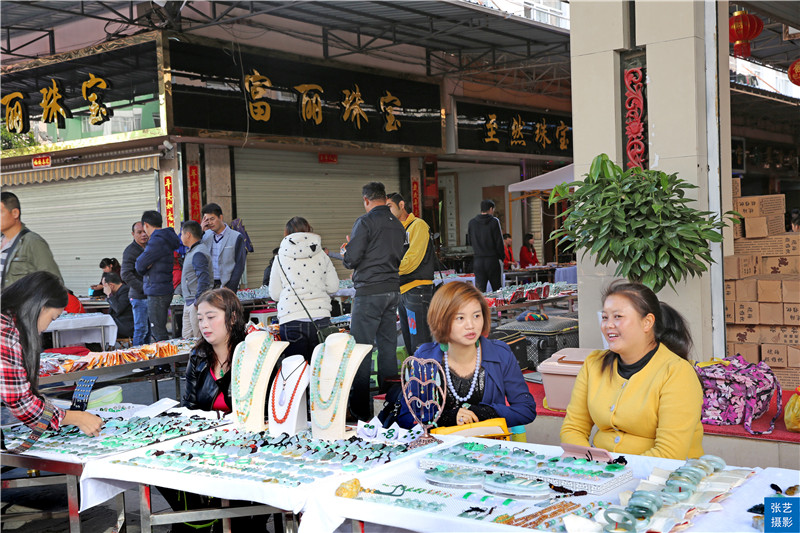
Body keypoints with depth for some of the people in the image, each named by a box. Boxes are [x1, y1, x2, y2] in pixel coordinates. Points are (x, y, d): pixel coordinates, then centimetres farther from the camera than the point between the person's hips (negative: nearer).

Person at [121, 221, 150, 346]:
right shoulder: (130, 251, -8)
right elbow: (126, 275, -16)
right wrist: (143, 288, -19)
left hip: (150, 295, 7)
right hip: (139, 297, -7)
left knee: (149, 329, 10)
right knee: (141, 329, -6)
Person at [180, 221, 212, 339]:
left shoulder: (198, 254, -18)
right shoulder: (193, 251, 14)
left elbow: (204, 279, -24)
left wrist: (197, 302, -22)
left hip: (196, 304, -11)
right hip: (189, 303, 11)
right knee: (187, 338, 14)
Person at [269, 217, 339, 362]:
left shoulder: (281, 257, 3)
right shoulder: (321, 255, 6)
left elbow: (274, 294, 6)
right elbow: (333, 287, 9)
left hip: (291, 320, -2)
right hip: (320, 318, 2)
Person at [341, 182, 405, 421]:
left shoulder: (365, 222, -11)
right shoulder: (398, 224, 11)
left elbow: (351, 259, -13)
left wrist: (345, 251, 9)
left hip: (369, 292, -7)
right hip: (393, 289, 7)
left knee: (361, 347, -3)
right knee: (388, 344, 12)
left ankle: (361, 408, -2)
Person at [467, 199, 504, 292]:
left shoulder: (472, 223, 4)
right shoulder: (494, 221, -6)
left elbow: (470, 242, 11)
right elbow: (499, 242, -7)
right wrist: (502, 257, 6)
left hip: (477, 261, 3)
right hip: (492, 259, -3)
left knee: (479, 291, 2)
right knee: (497, 290, 6)